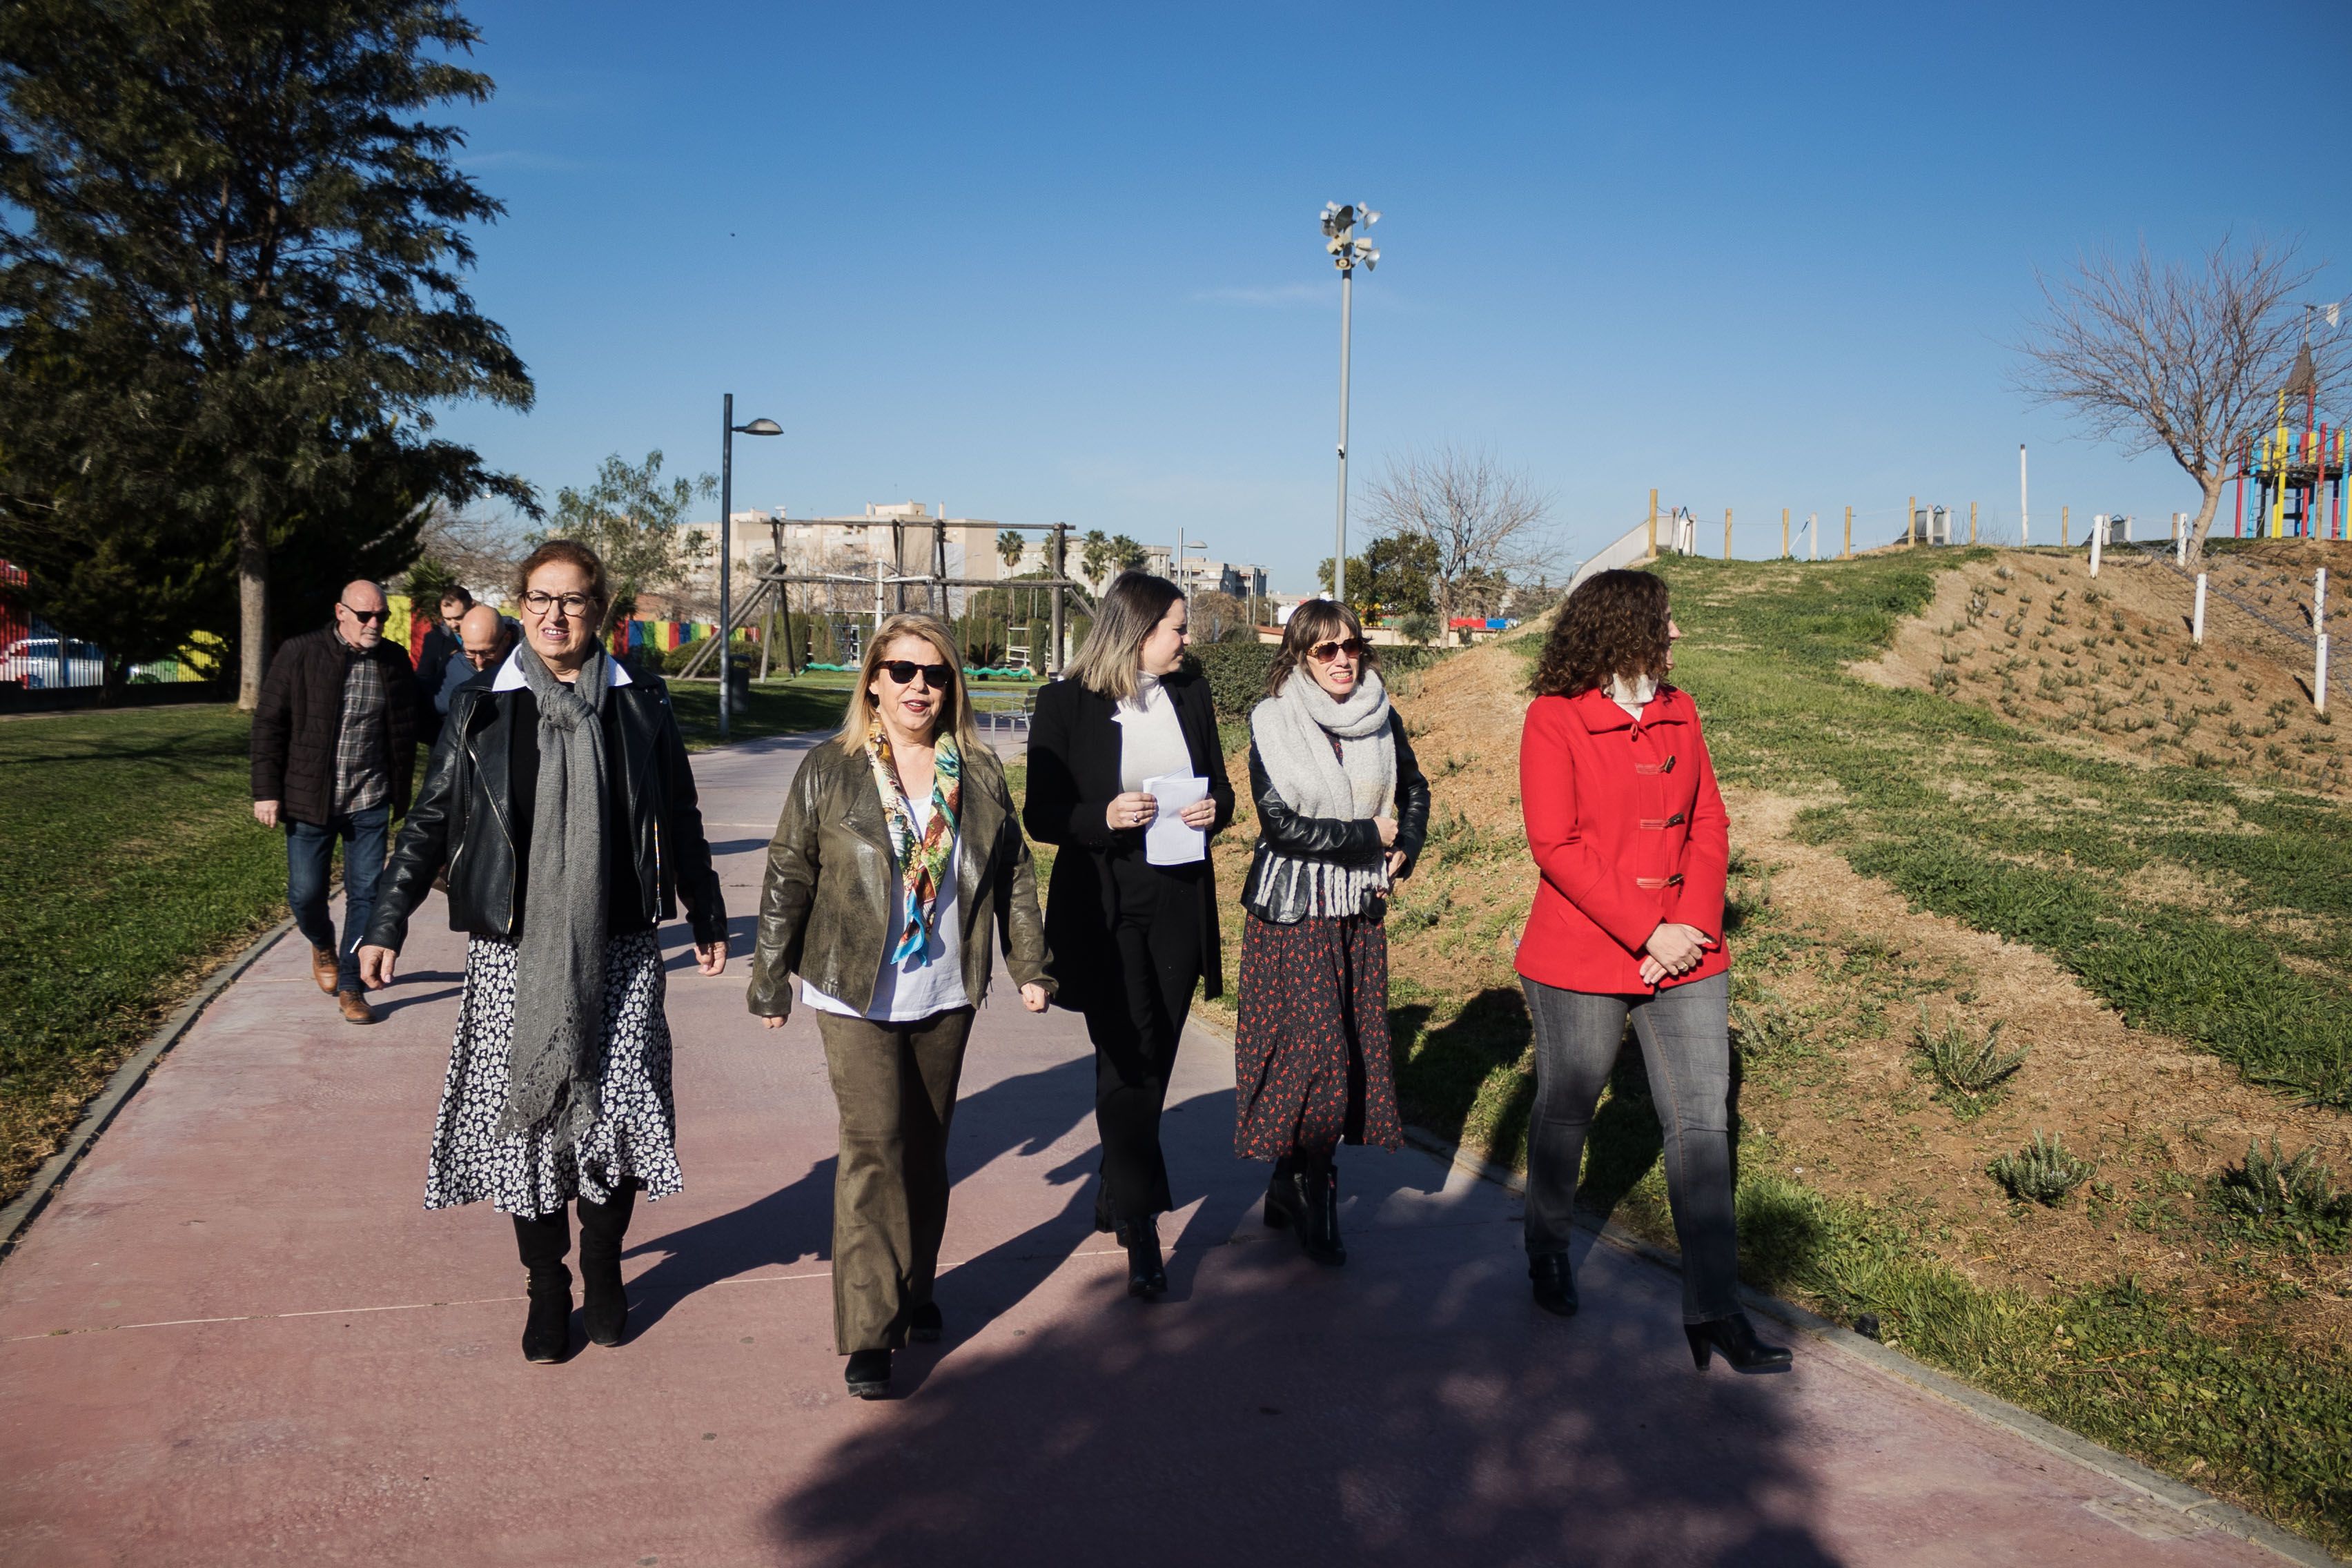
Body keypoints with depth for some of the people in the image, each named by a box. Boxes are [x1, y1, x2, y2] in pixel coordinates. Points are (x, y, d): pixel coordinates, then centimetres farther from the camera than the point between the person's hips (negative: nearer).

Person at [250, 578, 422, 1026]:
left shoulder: (395, 662, 3)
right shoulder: (300, 654, -5)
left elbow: (405, 733, 11)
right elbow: (269, 725, -2)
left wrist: (401, 797, 11)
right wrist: (267, 791, -6)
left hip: (370, 804, 2)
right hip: (309, 802, -2)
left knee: (365, 894, 2)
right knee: (305, 894, 4)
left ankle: (350, 986, 14)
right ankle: (323, 945, 37)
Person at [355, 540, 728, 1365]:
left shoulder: (640, 708, 4)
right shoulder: (480, 711, 4)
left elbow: (681, 823, 12)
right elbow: (431, 822, 8)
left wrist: (707, 919, 17)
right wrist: (387, 924, 4)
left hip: (618, 951, 0)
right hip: (513, 953, 0)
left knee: (620, 1107, -1)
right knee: (524, 1116, 4)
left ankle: (603, 1267, 23)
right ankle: (547, 1288, 21)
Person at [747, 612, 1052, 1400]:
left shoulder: (979, 772, 4)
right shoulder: (828, 772, -4)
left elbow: (1013, 872, 11)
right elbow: (788, 879, 1)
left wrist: (1030, 964, 10)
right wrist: (769, 980, 3)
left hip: (947, 995, 3)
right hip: (857, 995, -3)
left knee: (927, 1147, 13)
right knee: (874, 1146, -9)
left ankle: (914, 1290, 31)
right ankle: (867, 1332, -2)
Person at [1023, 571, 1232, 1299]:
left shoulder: (1190, 693, 9)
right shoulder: (1067, 702, -5)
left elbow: (1220, 786, 17)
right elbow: (1040, 814, -4)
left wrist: (1214, 808, -6)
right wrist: (1104, 817, -23)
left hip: (1179, 904, 5)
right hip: (1103, 907, -5)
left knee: (1152, 1060, 12)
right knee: (1128, 1061, -9)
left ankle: (1114, 1196, 31)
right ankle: (1140, 1228, -6)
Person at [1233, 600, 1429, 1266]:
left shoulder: (1380, 719, 6)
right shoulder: (1273, 723, -8)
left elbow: (1414, 791, 22)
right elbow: (1282, 823, -15)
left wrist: (1404, 853, 6)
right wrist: (1369, 836, -10)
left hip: (1360, 906, 5)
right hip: (1293, 908, -5)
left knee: (1356, 1042, 5)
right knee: (1315, 1046, -8)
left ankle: (1295, 1185, 19)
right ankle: (1308, 1187, 9)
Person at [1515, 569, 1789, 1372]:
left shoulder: (1679, 711, 9)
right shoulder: (1554, 718, -9)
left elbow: (1710, 825, 7)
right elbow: (1556, 846, -14)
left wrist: (1694, 925, -8)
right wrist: (1646, 932, -17)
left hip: (1684, 956, 5)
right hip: (1580, 960, -4)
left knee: (1702, 1125, 2)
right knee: (1565, 1112, 12)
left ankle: (1712, 1308, 9)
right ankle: (1548, 1253, 36)